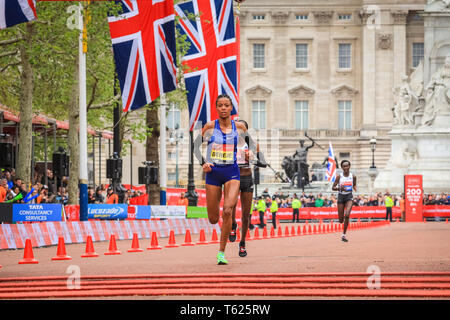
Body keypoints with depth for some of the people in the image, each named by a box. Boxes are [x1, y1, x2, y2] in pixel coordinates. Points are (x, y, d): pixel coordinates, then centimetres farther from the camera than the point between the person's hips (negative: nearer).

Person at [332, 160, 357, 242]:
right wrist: (340, 188, -22)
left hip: (349, 196, 0)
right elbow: (333, 188, -2)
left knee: (347, 215, -22)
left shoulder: (353, 176, -1)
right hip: (341, 196, 0)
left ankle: (344, 235, -12)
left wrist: (355, 189, -6)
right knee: (341, 220, 3)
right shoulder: (339, 176, -6)